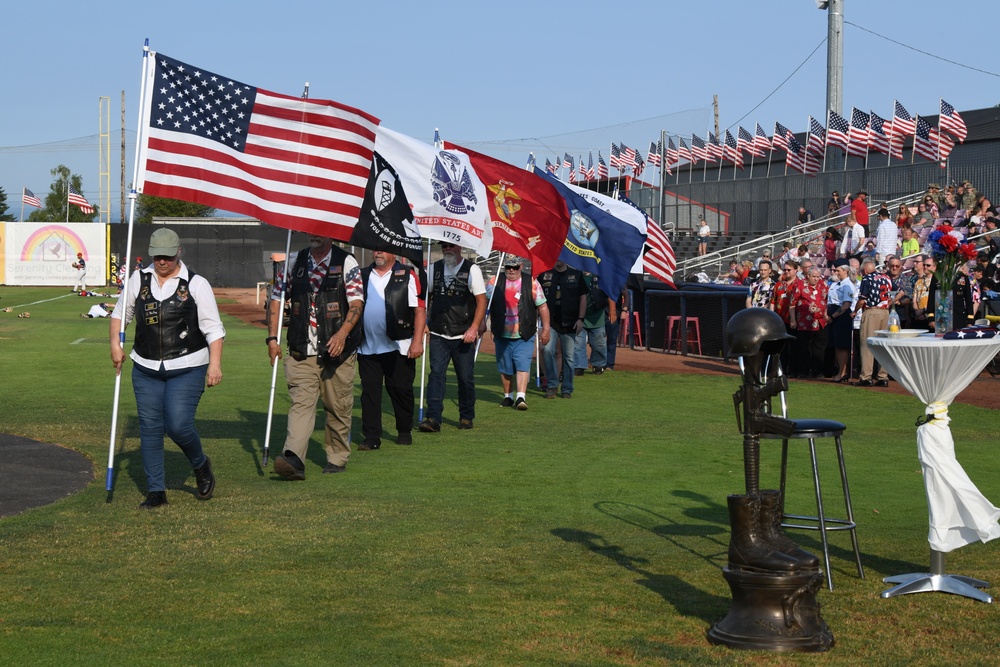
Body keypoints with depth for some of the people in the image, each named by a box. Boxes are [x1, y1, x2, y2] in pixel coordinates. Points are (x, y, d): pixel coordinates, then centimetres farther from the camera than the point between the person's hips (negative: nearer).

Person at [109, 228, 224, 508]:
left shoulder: (196, 284, -3)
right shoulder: (139, 281, 7)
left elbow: (213, 328, -4)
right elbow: (120, 314, 21)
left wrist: (215, 364, -12)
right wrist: (115, 344, 7)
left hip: (187, 368, -4)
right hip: (146, 369, 4)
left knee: (178, 425, -15)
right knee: (149, 428, 3)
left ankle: (201, 466, 16)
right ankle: (155, 491, 12)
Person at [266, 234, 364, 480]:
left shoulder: (346, 263, 1)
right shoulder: (294, 262, 10)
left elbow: (356, 303, -8)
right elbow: (277, 298, 15)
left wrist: (343, 333, -24)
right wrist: (272, 338, 5)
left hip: (337, 351, -2)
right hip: (301, 351, 2)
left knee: (338, 408, 6)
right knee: (300, 403, -12)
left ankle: (337, 458, 23)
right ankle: (293, 459, -23)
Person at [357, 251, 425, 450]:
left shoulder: (407, 276, 0)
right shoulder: (362, 276, 12)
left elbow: (420, 309, -4)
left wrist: (417, 341, -12)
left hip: (398, 346, -3)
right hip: (367, 347, 3)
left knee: (401, 390, 5)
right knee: (369, 391, 1)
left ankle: (404, 432, 21)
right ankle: (371, 437, 5)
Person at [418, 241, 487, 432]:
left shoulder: (472, 269, -1)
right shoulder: (434, 269, 10)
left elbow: (481, 300, -2)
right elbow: (427, 296, 18)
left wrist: (474, 328, -12)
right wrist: (424, 323, 7)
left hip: (463, 336, -2)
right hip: (438, 335, 2)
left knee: (465, 377, 5)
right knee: (436, 374, -9)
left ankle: (466, 417, 21)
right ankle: (433, 418, -14)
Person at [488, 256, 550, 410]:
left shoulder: (531, 283, 1)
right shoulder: (495, 282, 4)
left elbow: (542, 306, 4)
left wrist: (546, 329, 2)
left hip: (524, 336, -2)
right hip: (502, 335, 2)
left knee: (523, 365, -13)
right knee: (505, 368, 10)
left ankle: (521, 397, -18)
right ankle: (508, 396, 23)